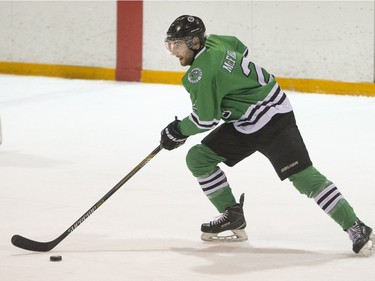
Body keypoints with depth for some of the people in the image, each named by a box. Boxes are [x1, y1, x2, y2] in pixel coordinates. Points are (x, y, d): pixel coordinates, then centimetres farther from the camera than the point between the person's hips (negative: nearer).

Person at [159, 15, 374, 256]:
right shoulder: (211, 42, 3)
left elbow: (206, 119, -21)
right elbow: (240, 49, 23)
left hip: (273, 120, -10)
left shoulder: (203, 70, -24)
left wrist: (178, 130, -4)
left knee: (304, 176, -17)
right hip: (242, 124, 11)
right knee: (198, 158, 5)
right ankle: (233, 219, 13)